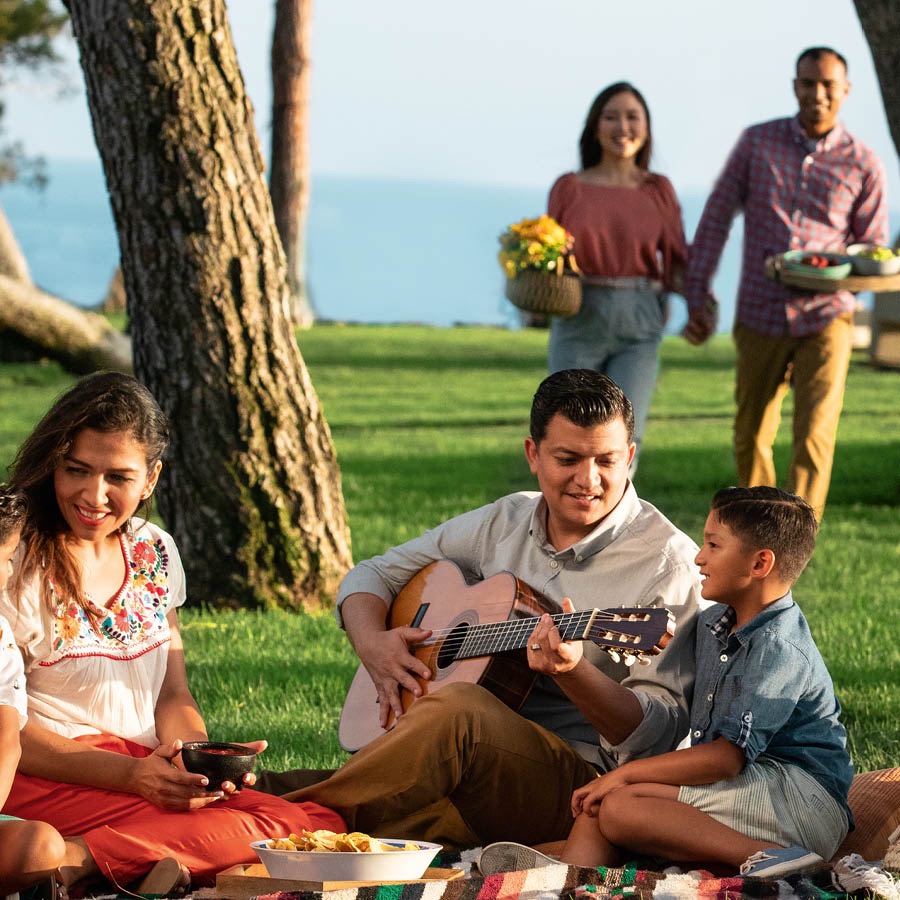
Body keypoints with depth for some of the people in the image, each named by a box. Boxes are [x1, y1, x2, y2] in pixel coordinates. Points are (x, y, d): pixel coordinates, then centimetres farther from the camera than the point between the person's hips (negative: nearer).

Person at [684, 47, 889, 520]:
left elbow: (874, 249, 6)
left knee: (814, 441, -15)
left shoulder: (864, 166, -1)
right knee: (751, 440, 13)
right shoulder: (758, 142, 1)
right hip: (759, 320, 2)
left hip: (825, 319, -2)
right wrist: (697, 295, 0)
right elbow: (717, 216, 5)